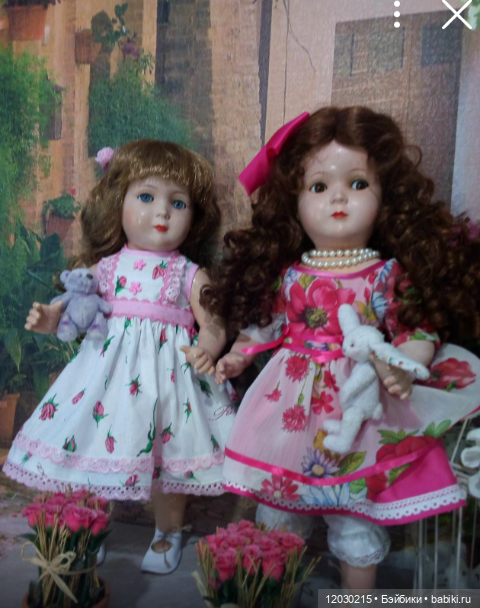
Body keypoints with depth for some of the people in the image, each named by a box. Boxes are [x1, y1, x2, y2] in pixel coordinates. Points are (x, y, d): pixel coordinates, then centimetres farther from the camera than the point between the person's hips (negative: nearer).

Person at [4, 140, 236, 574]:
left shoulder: (190, 275, 0)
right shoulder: (105, 267, 7)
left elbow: (213, 327, -3)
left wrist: (207, 350, -23)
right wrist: (52, 319, -6)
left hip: (166, 373, -2)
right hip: (107, 370, 2)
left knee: (164, 460, 7)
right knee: (95, 452, 8)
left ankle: (168, 533, 33)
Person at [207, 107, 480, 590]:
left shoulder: (390, 274, -6)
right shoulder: (288, 276, 1)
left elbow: (420, 330, -7)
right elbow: (263, 325, 12)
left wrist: (404, 366, -25)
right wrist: (236, 357, 3)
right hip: (290, 407, 3)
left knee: (358, 515, 10)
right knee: (274, 503, 16)